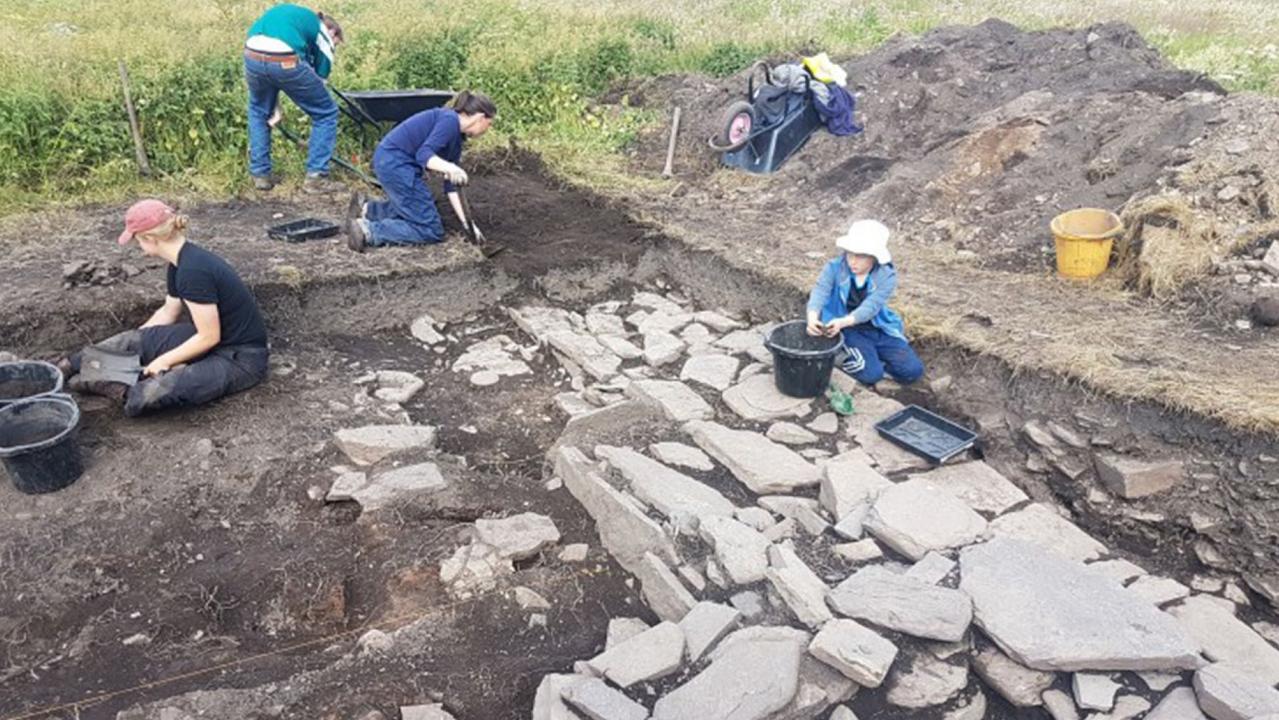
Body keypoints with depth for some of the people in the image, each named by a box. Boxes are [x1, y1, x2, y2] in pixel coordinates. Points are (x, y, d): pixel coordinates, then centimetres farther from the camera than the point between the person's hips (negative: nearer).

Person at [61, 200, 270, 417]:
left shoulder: (193, 271, -26)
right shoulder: (181, 262, 4)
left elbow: (209, 337, -21)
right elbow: (168, 312, 21)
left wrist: (165, 360, -10)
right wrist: (133, 340, 24)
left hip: (241, 357, -10)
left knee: (164, 390, -27)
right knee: (136, 340, 6)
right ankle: (69, 366, 18)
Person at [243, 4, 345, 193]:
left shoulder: (294, 14, 36)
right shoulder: (323, 33, 21)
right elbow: (320, 78, 22)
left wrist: (276, 108, 29)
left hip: (252, 57, 5)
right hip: (286, 61, -5)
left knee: (258, 111, 33)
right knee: (326, 113, 16)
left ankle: (260, 174, 31)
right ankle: (315, 177, 14)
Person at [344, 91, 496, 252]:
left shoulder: (457, 138, 15)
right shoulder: (449, 120, -13)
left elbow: (451, 186, 14)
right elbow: (424, 154, -26)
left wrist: (466, 223, 10)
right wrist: (450, 168, -45)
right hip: (395, 162, -10)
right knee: (431, 230, -7)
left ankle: (365, 210, 22)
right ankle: (368, 230, -15)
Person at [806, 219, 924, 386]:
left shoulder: (886, 276, -12)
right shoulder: (835, 268, -11)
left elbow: (871, 306, -26)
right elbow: (819, 292, -25)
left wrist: (844, 322, -45)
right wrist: (813, 318, -49)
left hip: (878, 329, 3)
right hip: (847, 331, -3)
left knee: (913, 371, -7)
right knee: (871, 374, -24)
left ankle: (870, 355, 13)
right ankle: (844, 356, 5)